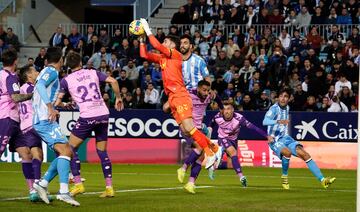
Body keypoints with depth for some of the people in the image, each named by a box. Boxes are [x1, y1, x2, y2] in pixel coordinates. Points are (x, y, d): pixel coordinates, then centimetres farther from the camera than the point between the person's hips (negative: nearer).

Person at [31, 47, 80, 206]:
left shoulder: (47, 71, 23)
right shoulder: (52, 71, -5)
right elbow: (40, 85, -24)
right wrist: (50, 107, -33)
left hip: (41, 120, 10)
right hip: (45, 120, -10)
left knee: (67, 152, 8)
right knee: (65, 151, -21)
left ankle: (42, 183, 2)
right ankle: (63, 191, -33)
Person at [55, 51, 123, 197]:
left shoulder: (66, 80, 5)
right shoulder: (93, 73, 12)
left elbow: (57, 102, 3)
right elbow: (113, 81, 2)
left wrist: (64, 105, 25)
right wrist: (118, 98, 15)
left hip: (87, 117, -4)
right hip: (103, 114, 4)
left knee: (71, 148, 10)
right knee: (102, 151, 13)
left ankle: (78, 184, 0)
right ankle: (109, 188, 8)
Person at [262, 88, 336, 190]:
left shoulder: (287, 108, 10)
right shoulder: (274, 108, -14)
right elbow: (265, 121, -34)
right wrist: (278, 121, -49)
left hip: (285, 138, 7)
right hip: (275, 140, -7)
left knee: (304, 154, -9)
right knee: (287, 152, -35)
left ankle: (322, 180, -12)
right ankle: (284, 177, -13)